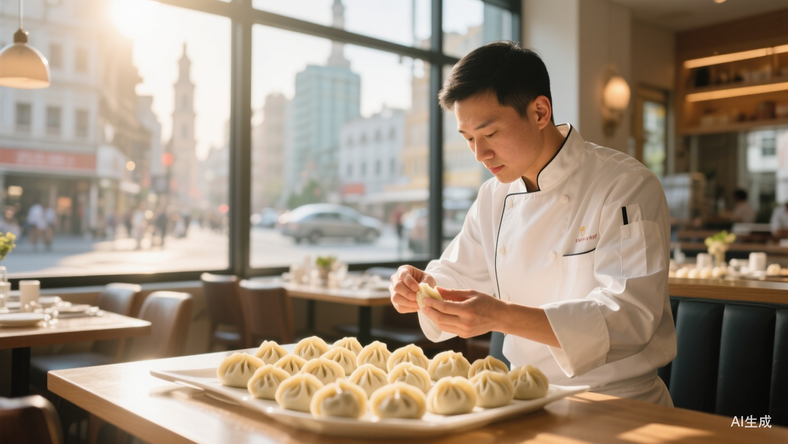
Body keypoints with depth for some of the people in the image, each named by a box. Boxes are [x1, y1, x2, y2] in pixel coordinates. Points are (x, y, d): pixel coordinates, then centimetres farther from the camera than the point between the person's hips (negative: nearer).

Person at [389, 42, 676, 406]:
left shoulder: (627, 186, -14)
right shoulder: (493, 197, 7)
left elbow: (631, 317, -24)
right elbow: (460, 278, 15)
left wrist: (502, 317, -35)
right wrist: (423, 288, -9)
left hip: (619, 409, -5)